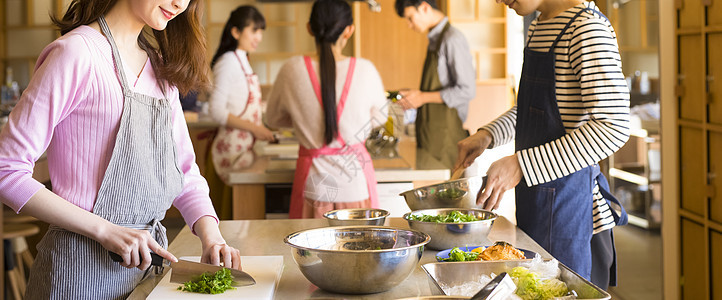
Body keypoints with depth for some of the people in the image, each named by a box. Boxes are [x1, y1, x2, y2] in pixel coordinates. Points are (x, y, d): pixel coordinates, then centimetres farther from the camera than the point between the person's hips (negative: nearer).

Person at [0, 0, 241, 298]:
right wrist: (105, 230, -20)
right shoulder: (76, 52, -13)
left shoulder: (160, 65, 10)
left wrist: (210, 236, -6)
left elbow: (185, 173, 11)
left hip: (150, 257, 7)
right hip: (83, 264, -7)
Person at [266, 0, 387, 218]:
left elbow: (274, 119, 7)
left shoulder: (293, 70, -9)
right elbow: (379, 117, 8)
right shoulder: (364, 70, -9)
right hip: (355, 174, 0)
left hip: (314, 179, 0)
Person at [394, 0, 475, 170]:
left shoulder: (452, 40, -14)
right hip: (429, 133, 9)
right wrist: (415, 95, 11)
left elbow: (467, 91, -18)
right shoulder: (434, 40, 15)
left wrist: (424, 97, -16)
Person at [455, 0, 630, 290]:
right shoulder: (538, 27, 11)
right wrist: (488, 134, 7)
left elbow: (613, 127, -25)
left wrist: (521, 165, -28)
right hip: (534, 201, 9)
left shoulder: (587, 27, -18)